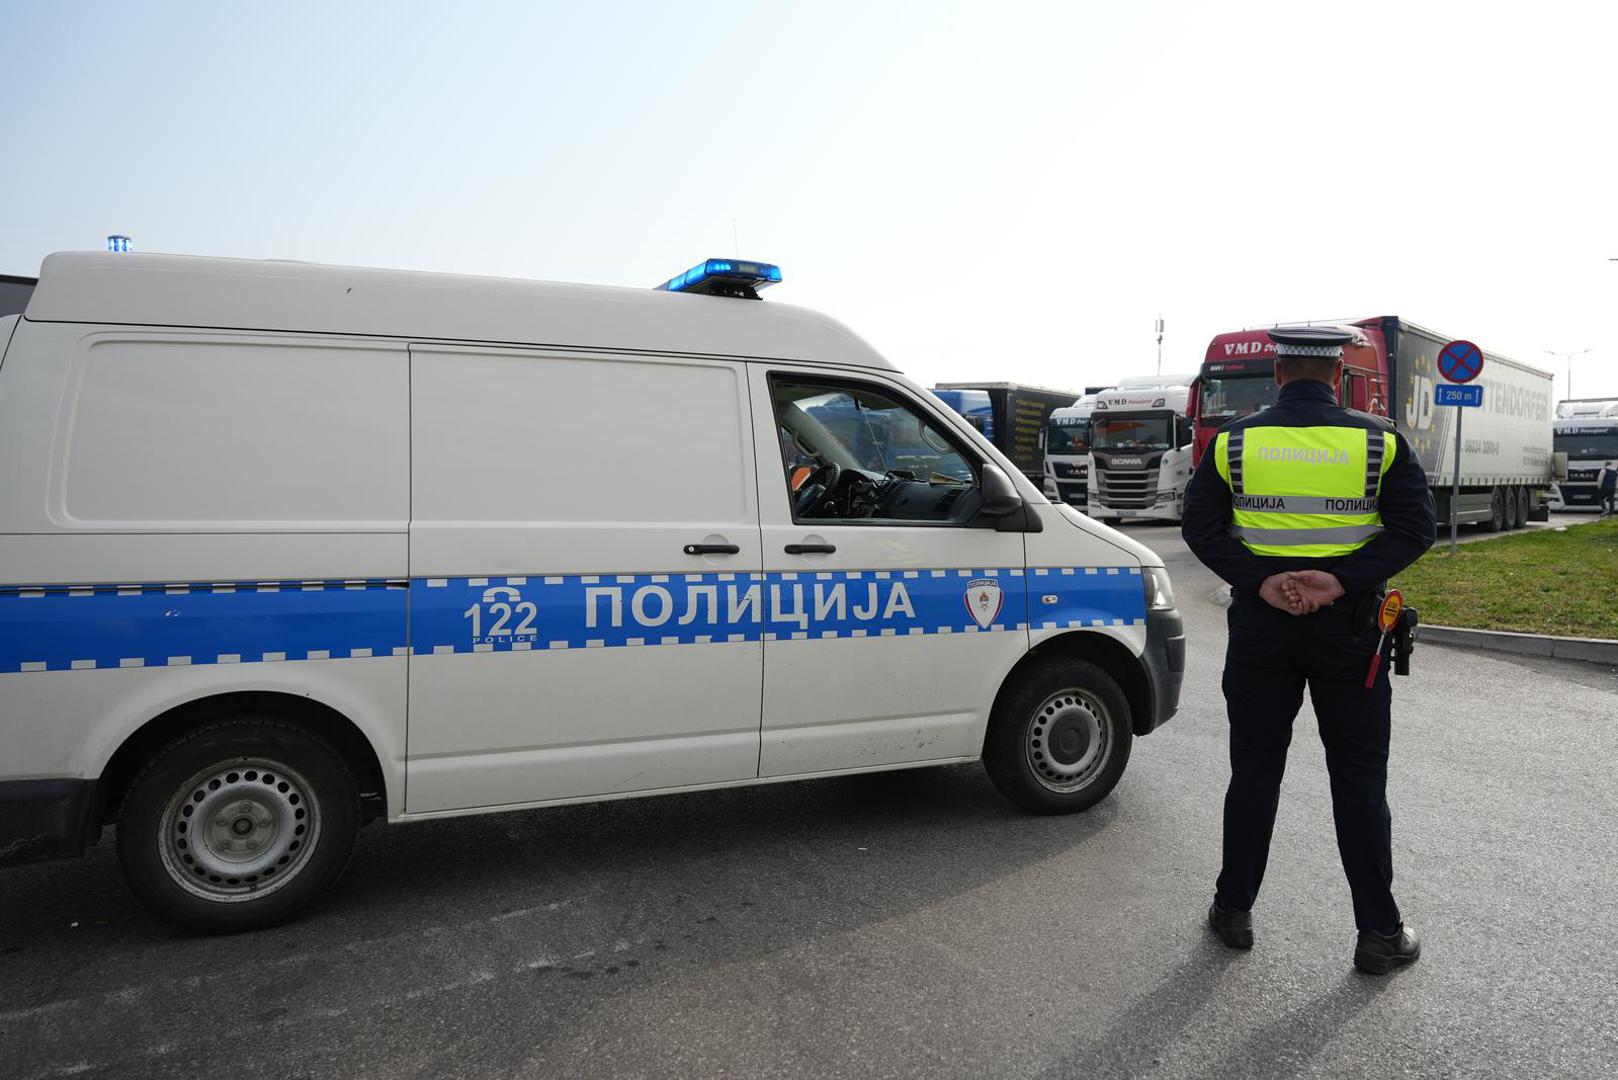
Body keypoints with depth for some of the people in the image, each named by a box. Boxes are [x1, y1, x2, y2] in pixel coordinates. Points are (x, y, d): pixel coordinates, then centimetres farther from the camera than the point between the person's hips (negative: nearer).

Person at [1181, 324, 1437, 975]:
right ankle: (1379, 933, 18)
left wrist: (1260, 581, -13)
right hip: (1348, 628, 0)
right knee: (1359, 780, 9)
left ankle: (1233, 910, 22)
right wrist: (1342, 580, -15)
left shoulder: (1236, 440, -1)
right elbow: (1415, 528, -7)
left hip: (1261, 625, 1)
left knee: (1254, 770, 11)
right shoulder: (1379, 441, -2)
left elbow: (1201, 526, -5)